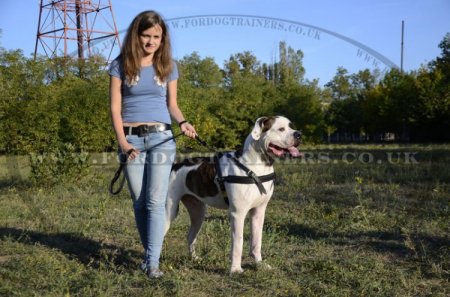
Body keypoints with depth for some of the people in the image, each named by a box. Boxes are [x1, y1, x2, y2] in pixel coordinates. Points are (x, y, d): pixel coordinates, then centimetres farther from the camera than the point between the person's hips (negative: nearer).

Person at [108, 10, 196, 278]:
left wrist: (183, 122, -10)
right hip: (131, 138, 0)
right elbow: (115, 108, -1)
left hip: (161, 138, 0)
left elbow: (172, 104, 12)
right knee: (140, 202, 5)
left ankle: (153, 262, -8)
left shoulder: (168, 66, 7)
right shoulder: (121, 65, 2)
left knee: (156, 201, -8)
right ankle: (149, 252, 20)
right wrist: (123, 142, -11)